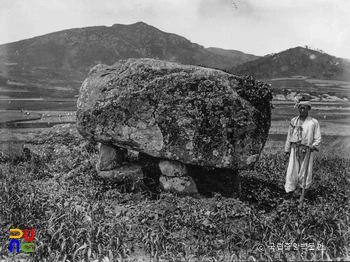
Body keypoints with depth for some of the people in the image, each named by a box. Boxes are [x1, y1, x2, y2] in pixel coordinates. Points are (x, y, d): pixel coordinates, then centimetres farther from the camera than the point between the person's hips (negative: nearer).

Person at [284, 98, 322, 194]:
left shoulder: (314, 122, 0)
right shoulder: (293, 121, 9)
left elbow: (318, 139, 1)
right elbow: (289, 137, 12)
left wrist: (313, 147, -18)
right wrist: (287, 152, 10)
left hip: (306, 151, -2)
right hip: (294, 150, 2)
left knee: (305, 172, 4)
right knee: (292, 171, 0)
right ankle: (289, 191, 9)